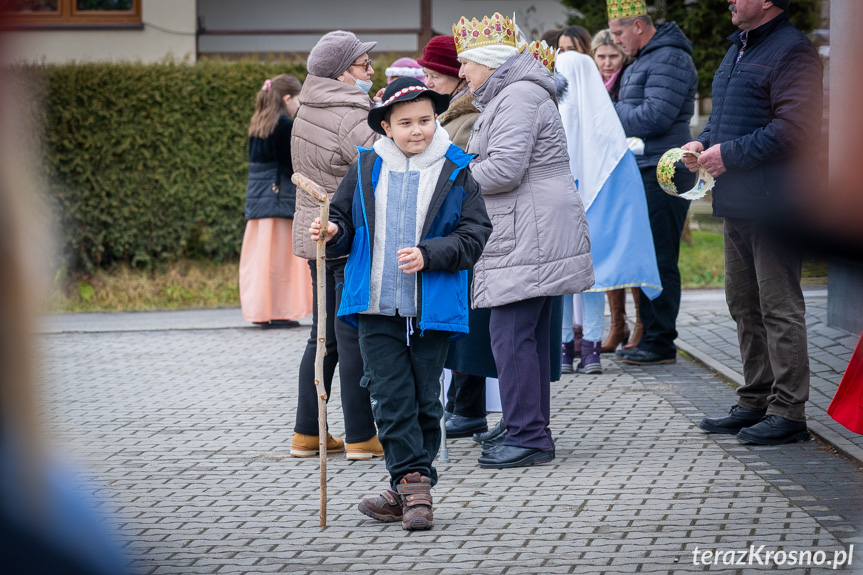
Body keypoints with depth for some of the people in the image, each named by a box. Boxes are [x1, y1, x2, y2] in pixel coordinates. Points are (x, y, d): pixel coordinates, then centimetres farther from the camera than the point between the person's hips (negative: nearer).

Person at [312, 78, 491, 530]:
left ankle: (409, 490, 16)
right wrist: (332, 234, -10)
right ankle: (413, 486, 3)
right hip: (377, 305, 1)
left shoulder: (455, 171, -1)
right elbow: (343, 221, 13)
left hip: (431, 307, -1)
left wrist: (429, 255, -17)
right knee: (391, 396, -2)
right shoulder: (366, 168, 5)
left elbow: (475, 234, -4)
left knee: (424, 399, 6)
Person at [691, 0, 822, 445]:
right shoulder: (739, 48, 18)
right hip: (737, 205, 10)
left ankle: (788, 411, -2)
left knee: (779, 307, -6)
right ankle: (755, 403, 23)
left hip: (772, 205, -10)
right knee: (744, 305, 15)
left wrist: (730, 154, -18)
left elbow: (793, 128, -22)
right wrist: (704, 142, 8)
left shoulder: (792, 51, -13)